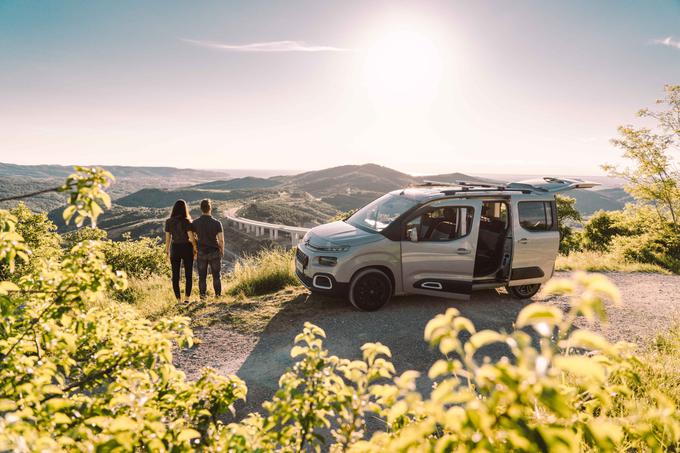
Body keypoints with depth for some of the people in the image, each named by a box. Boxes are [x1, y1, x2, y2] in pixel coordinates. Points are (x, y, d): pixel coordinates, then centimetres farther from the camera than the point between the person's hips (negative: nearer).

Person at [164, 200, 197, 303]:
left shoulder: (168, 222, -2)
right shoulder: (186, 221, -12)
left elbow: (167, 238, 1)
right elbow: (191, 237, -14)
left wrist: (167, 252, 9)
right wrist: (195, 249, 0)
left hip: (175, 249, 2)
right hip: (187, 249, -2)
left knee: (175, 276, 9)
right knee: (188, 275, 10)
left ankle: (179, 300, 9)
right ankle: (187, 298, 7)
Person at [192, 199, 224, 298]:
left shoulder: (195, 223, -6)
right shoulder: (217, 223, -12)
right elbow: (221, 240, -12)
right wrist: (222, 250, 6)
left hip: (201, 253, 1)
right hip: (214, 252, -1)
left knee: (202, 276, 11)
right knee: (216, 276, 11)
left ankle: (202, 296, 13)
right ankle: (218, 295, 14)